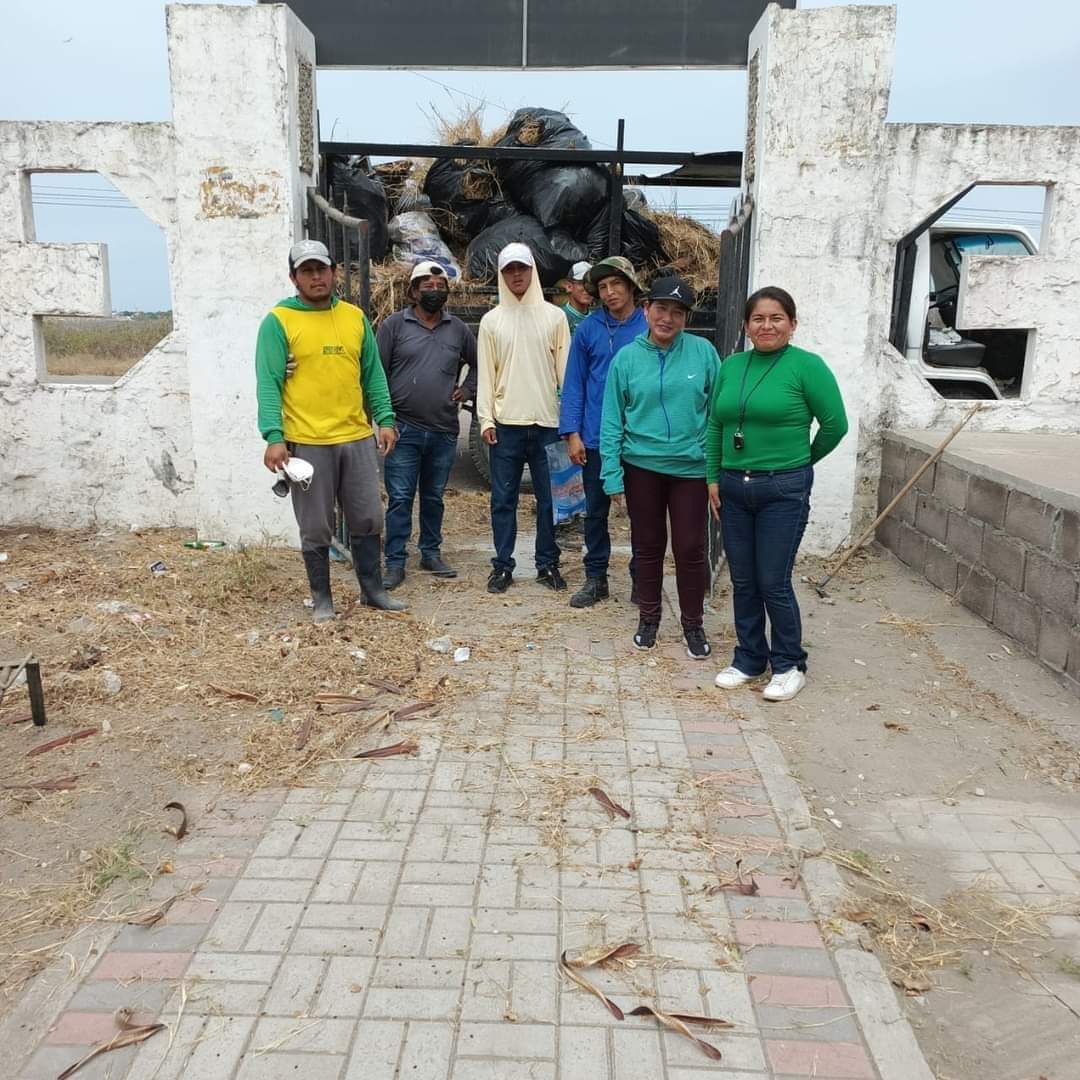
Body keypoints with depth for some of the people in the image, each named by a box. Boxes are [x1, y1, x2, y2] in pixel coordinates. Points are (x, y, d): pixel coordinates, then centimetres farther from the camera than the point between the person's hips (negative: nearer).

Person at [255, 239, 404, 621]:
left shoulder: (355, 317, 9)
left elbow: (372, 373, 13)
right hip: (308, 443, -4)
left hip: (358, 438, 4)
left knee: (367, 521, 12)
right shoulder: (278, 321, -4)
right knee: (316, 529, 6)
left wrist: (385, 419, 5)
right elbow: (269, 384, -9)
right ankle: (322, 598, 21)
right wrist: (274, 437, -18)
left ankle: (372, 589, 26)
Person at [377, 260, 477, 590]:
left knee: (434, 497, 14)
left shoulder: (458, 328, 10)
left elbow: (477, 364, 25)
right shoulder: (395, 325, 1)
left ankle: (431, 553, 27)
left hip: (444, 431, 3)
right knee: (400, 498, -2)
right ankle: (395, 563, 5)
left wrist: (467, 390, 9)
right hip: (404, 429, -3)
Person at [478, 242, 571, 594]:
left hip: (547, 423, 0)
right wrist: (486, 419, -4)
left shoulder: (554, 316, 5)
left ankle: (548, 564, 17)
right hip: (506, 423, 0)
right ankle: (502, 566, 14)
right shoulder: (492, 320, 7)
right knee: (503, 499, 5)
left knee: (549, 498, 6)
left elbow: (565, 369, 3)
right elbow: (486, 374, 4)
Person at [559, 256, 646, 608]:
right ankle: (595, 578, 23)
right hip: (596, 438, 1)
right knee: (595, 511, 10)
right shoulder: (588, 329, 0)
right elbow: (574, 384, 1)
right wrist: (572, 433, -5)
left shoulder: (651, 328, -3)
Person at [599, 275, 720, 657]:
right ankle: (648, 619, 30)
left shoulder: (703, 352, -4)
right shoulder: (626, 357, -2)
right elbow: (612, 421, -1)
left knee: (690, 549, 5)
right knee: (648, 546, 13)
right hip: (642, 466, 1)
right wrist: (612, 474, -5)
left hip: (691, 467, -1)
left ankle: (693, 624, 23)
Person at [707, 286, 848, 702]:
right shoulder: (731, 366, 7)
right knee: (742, 582, 11)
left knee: (773, 583, 0)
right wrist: (713, 477, 7)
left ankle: (789, 665, 19)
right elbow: (715, 425, 12)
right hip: (733, 487, 5)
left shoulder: (806, 365, -8)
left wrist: (801, 461, 7)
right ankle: (748, 659, 27)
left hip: (784, 490, -5)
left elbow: (835, 424, -5)